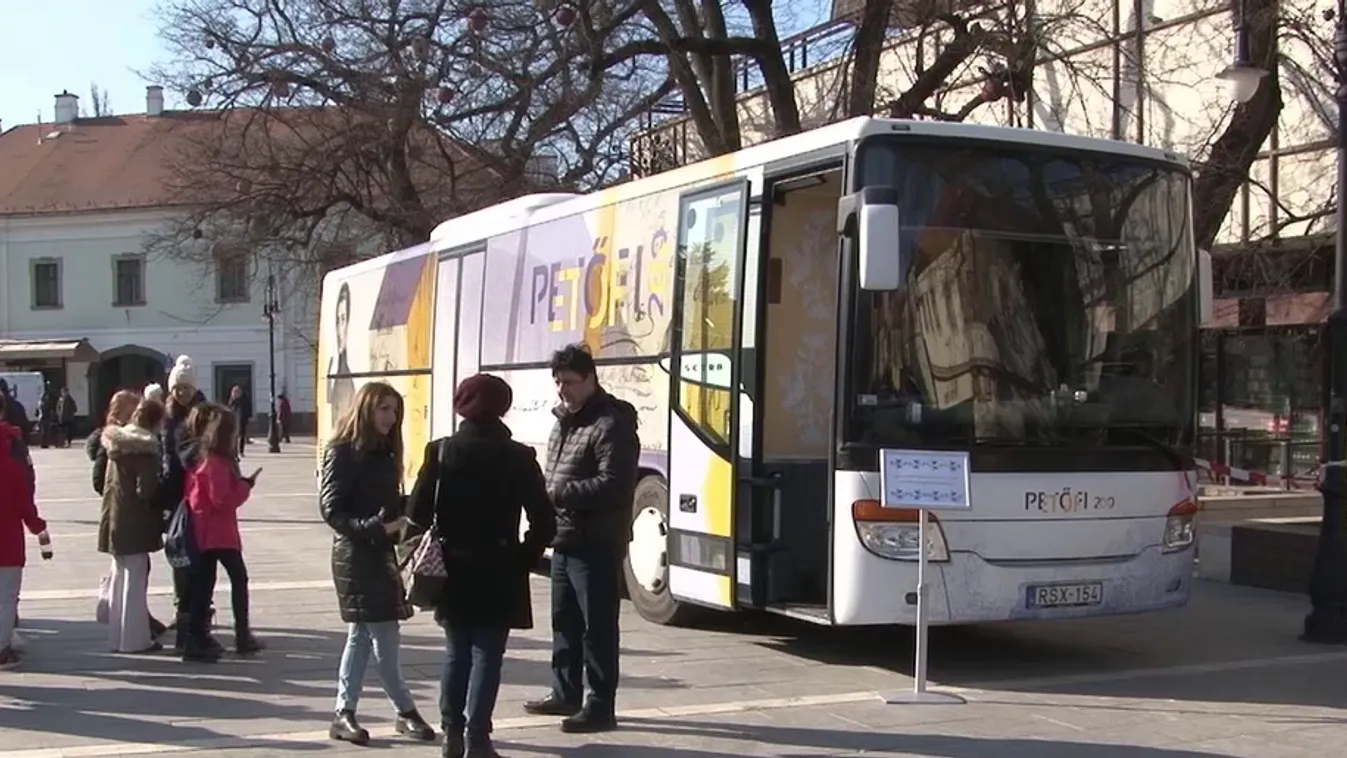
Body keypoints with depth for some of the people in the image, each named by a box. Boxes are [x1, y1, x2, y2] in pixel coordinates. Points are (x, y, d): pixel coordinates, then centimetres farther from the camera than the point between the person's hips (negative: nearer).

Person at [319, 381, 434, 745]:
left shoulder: (384, 453, 12)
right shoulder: (342, 452, -11)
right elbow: (332, 509, -16)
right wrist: (373, 528, -27)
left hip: (381, 552, 8)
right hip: (355, 554, -8)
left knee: (362, 634, 11)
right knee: (384, 636, -5)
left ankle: (344, 714, 17)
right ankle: (406, 712, 4)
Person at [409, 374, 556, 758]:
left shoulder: (441, 451, -3)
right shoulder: (518, 457, -7)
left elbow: (419, 512, -4)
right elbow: (544, 521, -9)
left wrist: (431, 553, 10)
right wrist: (524, 561, 4)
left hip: (452, 569, 2)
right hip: (498, 573, -2)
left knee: (456, 653, 14)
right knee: (486, 655, 2)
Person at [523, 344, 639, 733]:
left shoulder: (611, 425, -14)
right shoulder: (564, 421, 16)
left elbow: (613, 485, -22)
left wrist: (559, 493, -21)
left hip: (596, 545, -9)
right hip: (565, 541, 9)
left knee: (598, 628, -3)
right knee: (565, 622, 17)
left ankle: (600, 707, 3)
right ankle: (565, 694, 30)